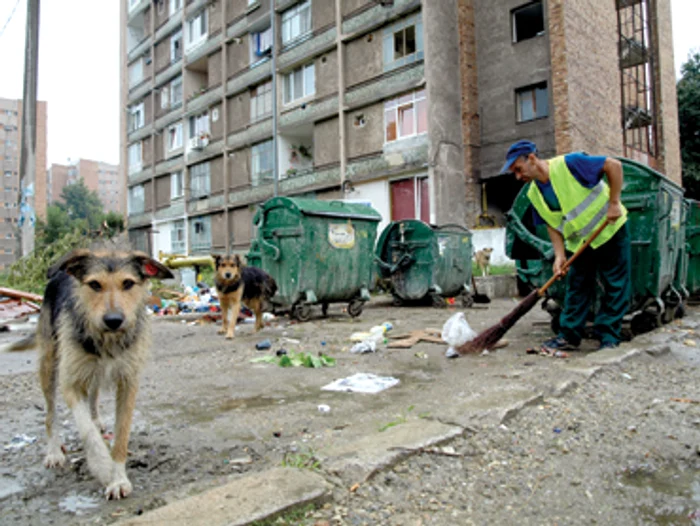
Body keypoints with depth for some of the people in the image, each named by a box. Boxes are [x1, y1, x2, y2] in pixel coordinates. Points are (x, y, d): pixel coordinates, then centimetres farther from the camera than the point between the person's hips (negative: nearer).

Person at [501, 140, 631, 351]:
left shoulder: (569, 164, -23)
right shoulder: (534, 194, -3)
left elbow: (614, 165, -20)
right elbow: (553, 225, 1)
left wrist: (614, 203, -22)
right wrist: (559, 255, -11)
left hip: (611, 230, -6)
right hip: (579, 243, 6)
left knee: (615, 286, 0)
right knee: (577, 288, 6)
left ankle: (609, 337, 7)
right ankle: (569, 335, 11)